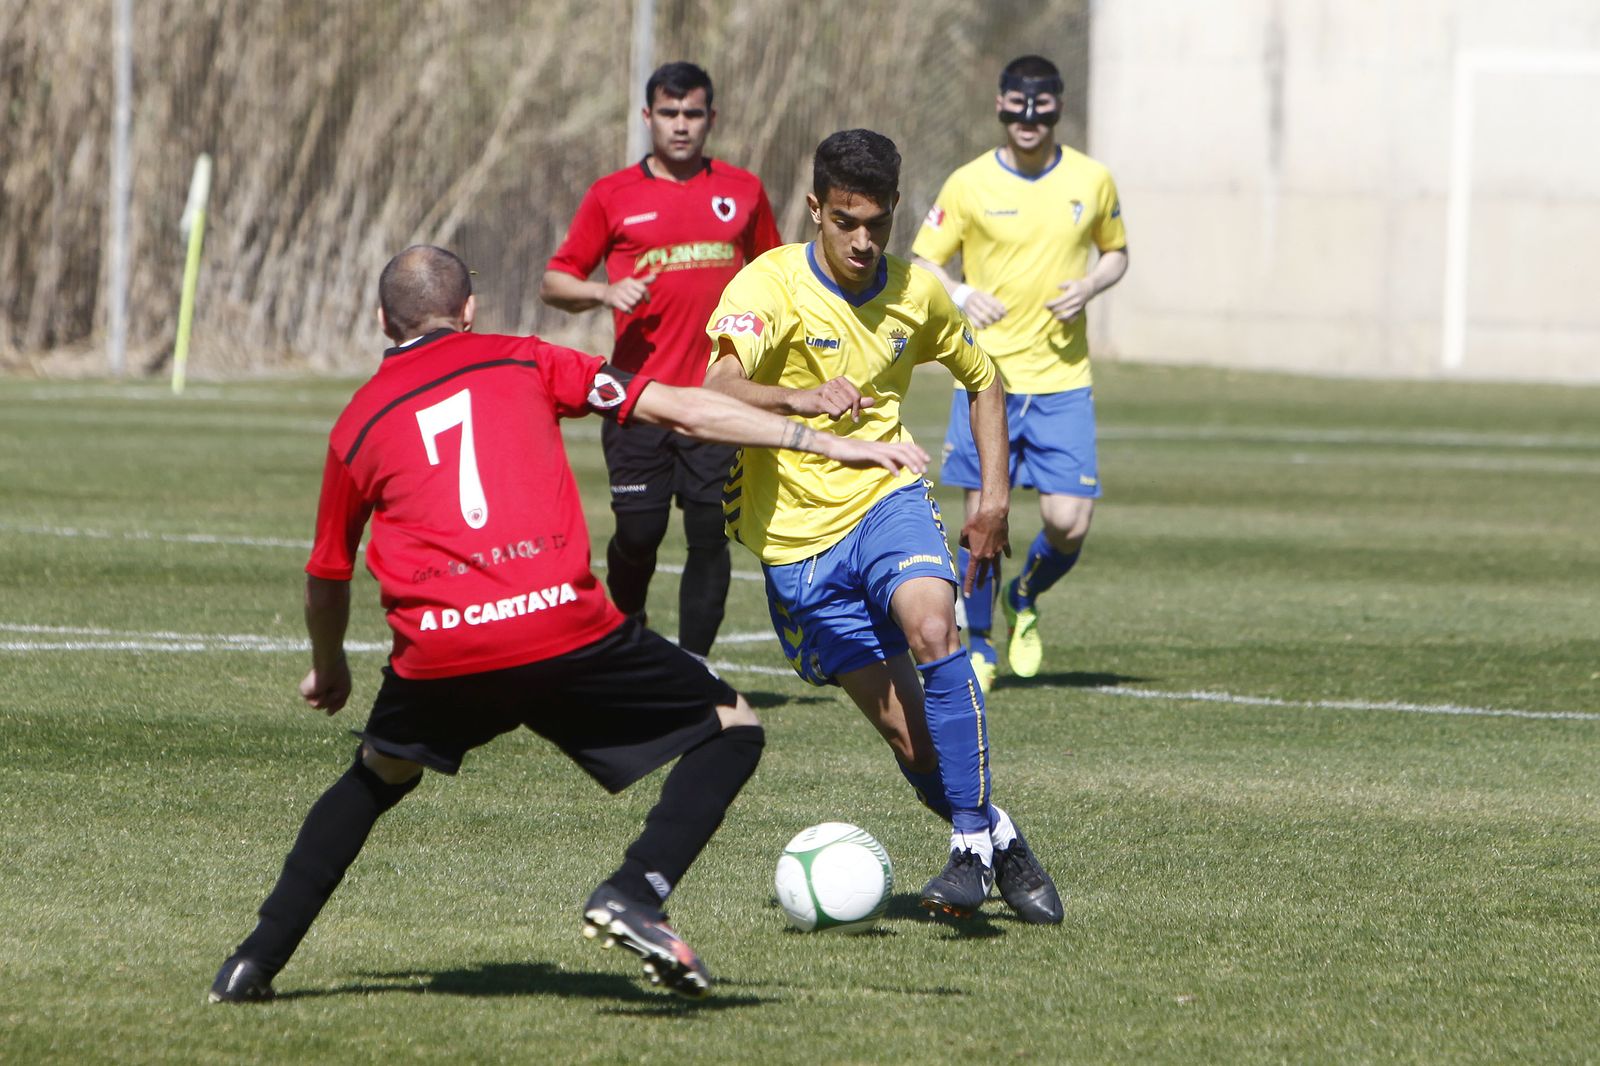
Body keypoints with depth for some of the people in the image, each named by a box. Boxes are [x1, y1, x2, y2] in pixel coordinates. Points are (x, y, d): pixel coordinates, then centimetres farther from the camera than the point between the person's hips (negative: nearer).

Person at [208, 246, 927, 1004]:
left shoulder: (356, 425, 19)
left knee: (380, 774, 32)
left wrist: (328, 670, 50)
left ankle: (258, 961, 26)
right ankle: (635, 896, -8)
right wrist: (827, 443, 12)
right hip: (563, 628, -3)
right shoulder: (523, 364, 15)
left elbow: (327, 579, 29)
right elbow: (677, 409, 10)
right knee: (729, 730, 13)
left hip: (437, 654, 3)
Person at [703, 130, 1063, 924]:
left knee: (932, 628, -30)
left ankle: (972, 843, -23)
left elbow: (981, 380, 20)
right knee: (910, 738, -2)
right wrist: (800, 398, -51)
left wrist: (994, 495, 9)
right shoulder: (772, 286, -14)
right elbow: (718, 389, -32)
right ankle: (998, 840, 23)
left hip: (886, 500, 2)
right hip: (797, 537, -2)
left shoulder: (915, 294, 1)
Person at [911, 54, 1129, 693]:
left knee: (1070, 523, -7)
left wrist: (1091, 285, -4)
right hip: (986, 372, -1)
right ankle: (978, 647, 17)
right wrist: (961, 294, -15)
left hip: (1063, 380, 1)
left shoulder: (1092, 182, 3)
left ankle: (1024, 600, 25)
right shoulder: (969, 184, -2)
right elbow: (920, 263, 5)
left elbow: (1115, 251, 18)